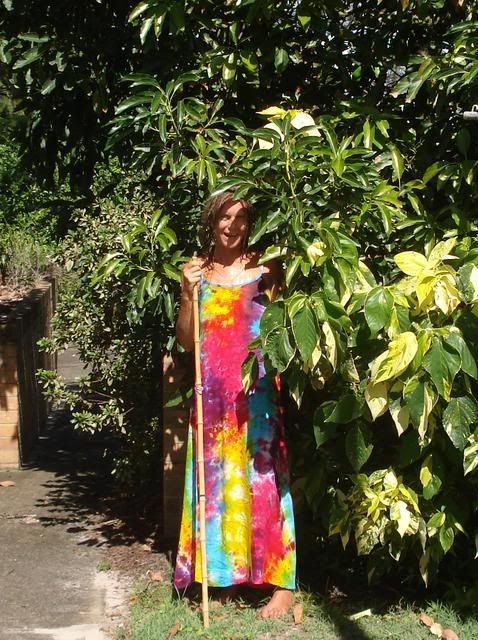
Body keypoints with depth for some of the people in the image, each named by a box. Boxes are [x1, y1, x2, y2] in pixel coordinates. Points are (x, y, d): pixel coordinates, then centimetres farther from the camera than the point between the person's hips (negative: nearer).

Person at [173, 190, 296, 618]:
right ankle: (226, 574, 18)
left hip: (255, 391, -3)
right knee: (216, 480, 7)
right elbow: (187, 341, 6)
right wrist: (188, 293, -6)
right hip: (213, 393, 4)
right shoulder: (198, 272, 9)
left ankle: (283, 583, 2)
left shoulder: (262, 269, 1)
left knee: (260, 479, -4)